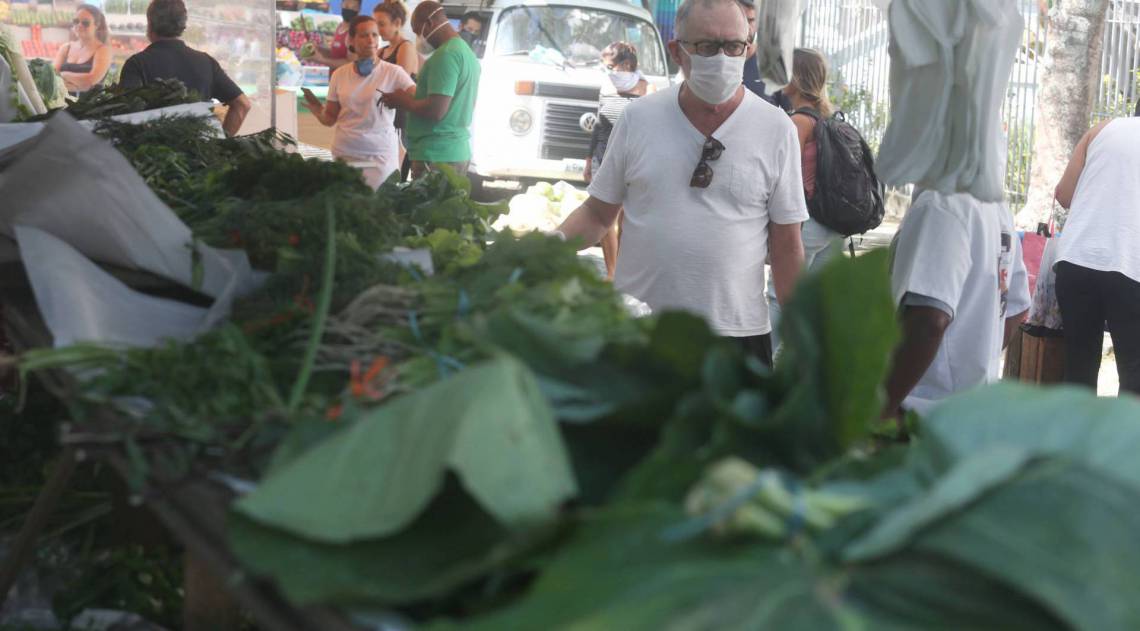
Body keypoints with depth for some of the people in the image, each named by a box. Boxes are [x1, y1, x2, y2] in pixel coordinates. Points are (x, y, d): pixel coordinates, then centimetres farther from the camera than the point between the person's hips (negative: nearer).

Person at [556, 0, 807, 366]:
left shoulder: (777, 130, 0)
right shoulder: (638, 118, 2)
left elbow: (786, 245, 3)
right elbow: (599, 213, 9)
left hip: (737, 331, -1)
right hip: (633, 327, 1)